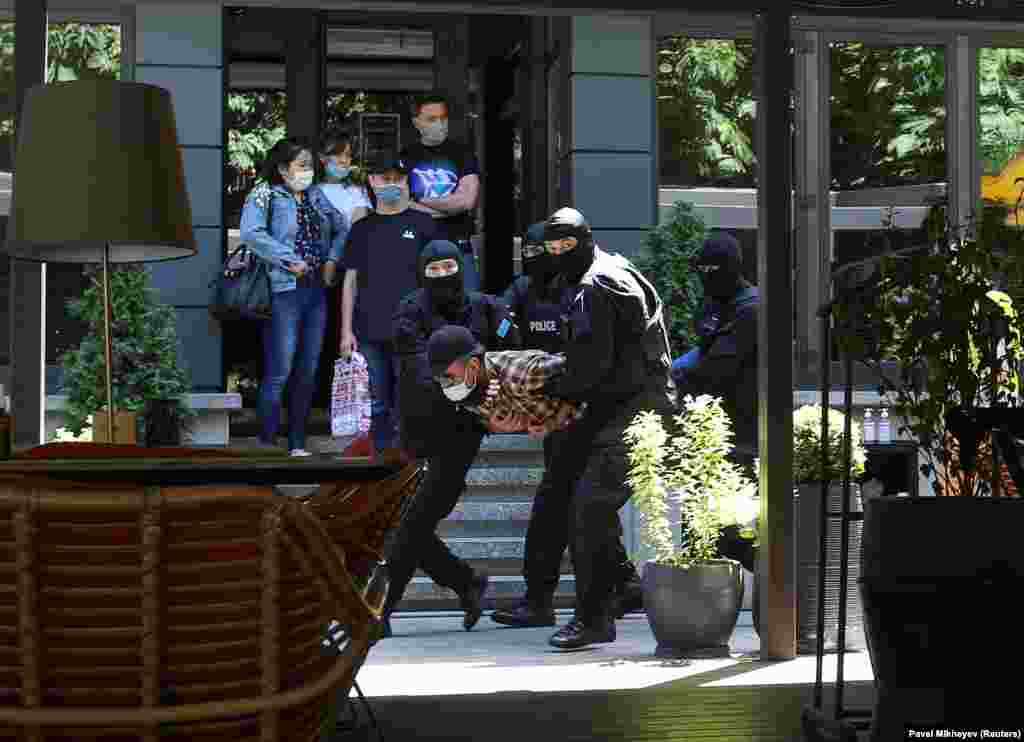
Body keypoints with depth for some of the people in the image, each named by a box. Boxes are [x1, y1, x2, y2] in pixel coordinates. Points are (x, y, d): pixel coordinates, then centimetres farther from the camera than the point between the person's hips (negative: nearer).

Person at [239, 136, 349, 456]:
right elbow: (251, 232, -22)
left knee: (308, 372, 10)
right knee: (279, 372, -7)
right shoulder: (265, 195, -6)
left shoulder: (316, 196, 13)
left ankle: (297, 444, 19)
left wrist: (333, 259, 6)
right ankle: (266, 445, 1)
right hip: (283, 292, -7)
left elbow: (341, 227, 24)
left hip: (317, 292, 7)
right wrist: (291, 261, -20)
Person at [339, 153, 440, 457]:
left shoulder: (422, 224, 5)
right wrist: (346, 331, 7)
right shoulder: (362, 228, 13)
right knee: (379, 406, 7)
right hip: (370, 334, 3)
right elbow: (350, 281, 14)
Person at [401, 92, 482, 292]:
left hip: (459, 247, 0)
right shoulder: (405, 157, 8)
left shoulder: (462, 153, 8)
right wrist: (450, 205, -6)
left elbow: (468, 201, -5)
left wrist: (422, 202, -1)